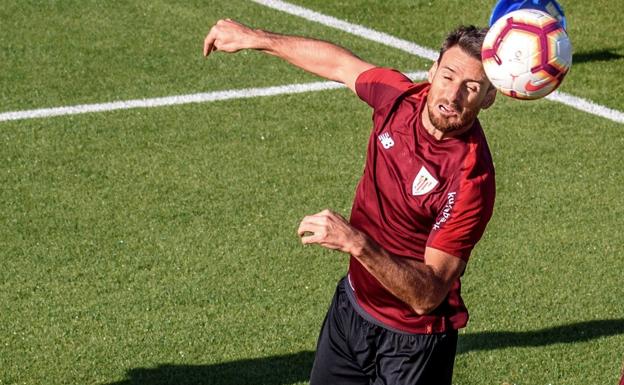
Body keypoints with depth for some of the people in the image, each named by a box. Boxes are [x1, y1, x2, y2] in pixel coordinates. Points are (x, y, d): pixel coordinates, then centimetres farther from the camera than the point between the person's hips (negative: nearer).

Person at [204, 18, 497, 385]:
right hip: (351, 308, 7)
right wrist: (256, 38, 16)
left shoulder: (471, 180, -31)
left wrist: (358, 244, -43)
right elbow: (340, 64, 8)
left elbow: (427, 295, -31)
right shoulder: (401, 96, -14)